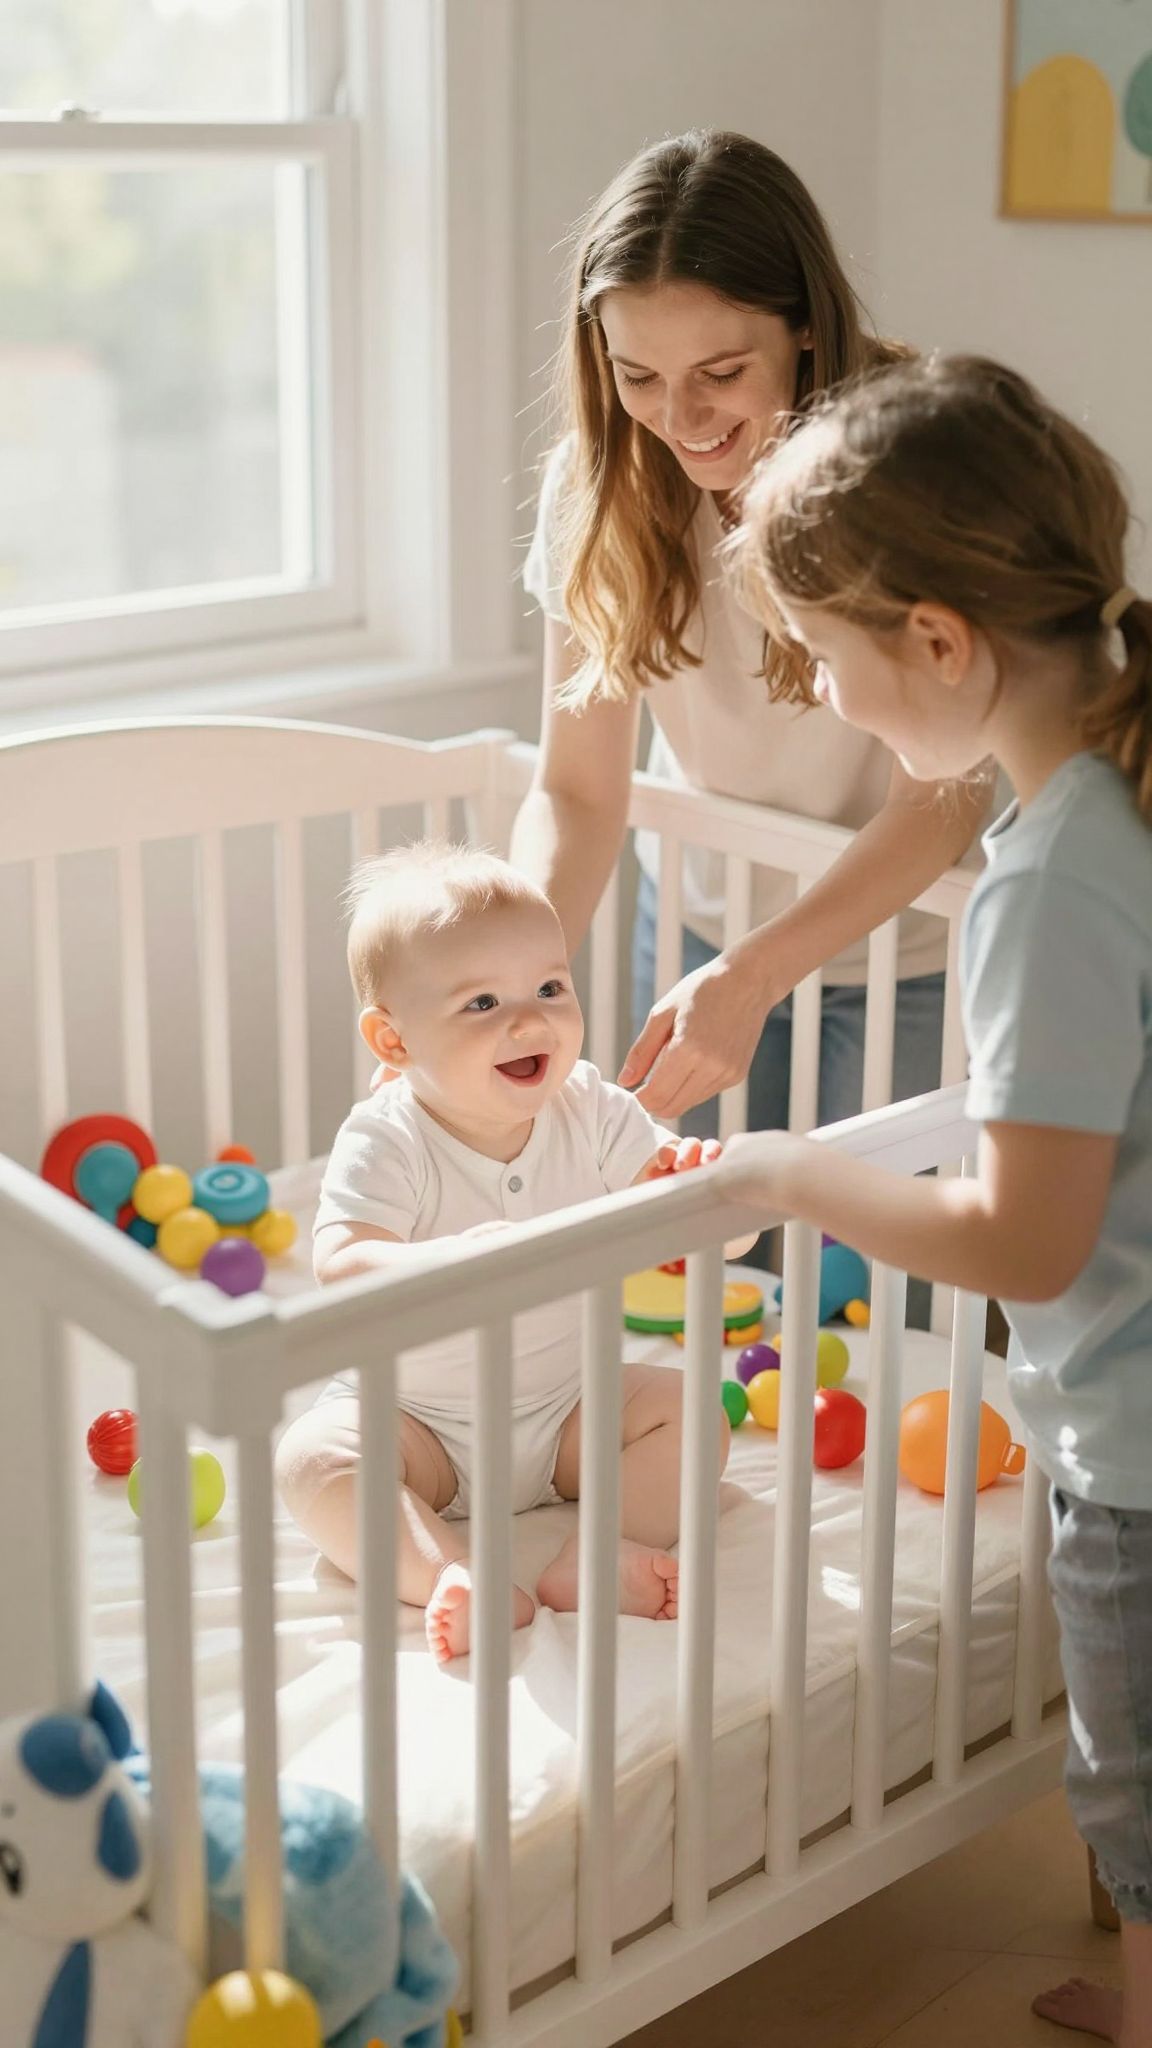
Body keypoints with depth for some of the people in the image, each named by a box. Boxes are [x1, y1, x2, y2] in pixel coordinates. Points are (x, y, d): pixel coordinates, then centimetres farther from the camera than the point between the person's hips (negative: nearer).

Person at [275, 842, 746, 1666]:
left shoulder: (592, 1112, -9)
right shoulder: (385, 1141, -21)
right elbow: (338, 1264, -38)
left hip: (564, 1410, 3)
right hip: (416, 1418, -3)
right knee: (313, 1457, -27)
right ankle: (450, 1576, -39)